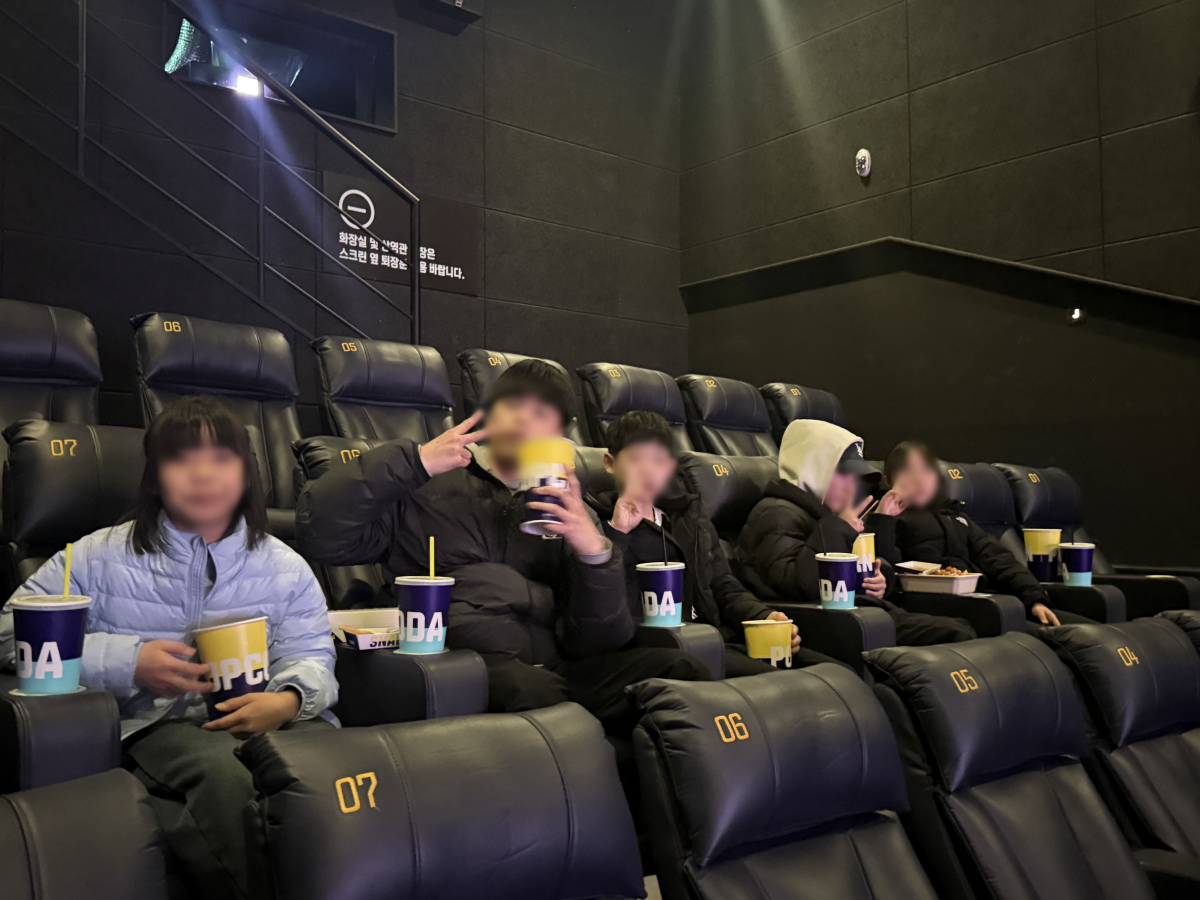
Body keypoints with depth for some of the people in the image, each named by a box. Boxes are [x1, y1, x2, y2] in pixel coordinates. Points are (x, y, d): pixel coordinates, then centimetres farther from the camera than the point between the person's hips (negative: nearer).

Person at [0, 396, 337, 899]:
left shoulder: (283, 567, 15)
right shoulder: (104, 556, 10)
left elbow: (310, 655, 12)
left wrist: (289, 699, -14)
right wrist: (127, 662, -5)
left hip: (265, 716, 2)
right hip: (160, 723, -2)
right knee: (224, 774, -39)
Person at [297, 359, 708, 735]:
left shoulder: (569, 513, 22)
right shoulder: (427, 490, 15)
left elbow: (595, 641, 11)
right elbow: (319, 533, 2)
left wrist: (596, 552, -8)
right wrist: (413, 461, -2)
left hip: (554, 663, 4)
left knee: (678, 670, -22)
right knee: (532, 690, -37)